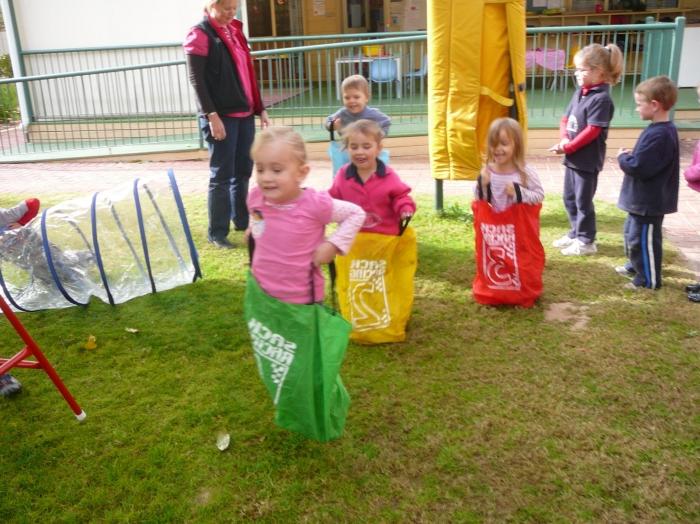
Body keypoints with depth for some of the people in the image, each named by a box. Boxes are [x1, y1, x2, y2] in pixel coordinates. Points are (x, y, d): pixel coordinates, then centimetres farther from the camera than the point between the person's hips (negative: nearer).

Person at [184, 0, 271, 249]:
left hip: (245, 113, 7)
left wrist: (260, 108, 15)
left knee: (243, 171, 14)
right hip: (220, 116, -7)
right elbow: (196, 79, -13)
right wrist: (211, 115, -20)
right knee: (222, 175, -3)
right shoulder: (199, 35, -6)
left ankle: (242, 220, 29)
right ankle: (217, 232, 7)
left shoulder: (234, 30, 16)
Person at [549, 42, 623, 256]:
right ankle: (575, 233, 34)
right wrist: (564, 140, -9)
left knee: (583, 200, 2)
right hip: (572, 157, 8)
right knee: (569, 198, 18)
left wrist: (568, 147, -18)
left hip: (588, 159, -8)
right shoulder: (579, 92, 9)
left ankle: (586, 241, 16)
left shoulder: (601, 98, -17)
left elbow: (592, 131, -21)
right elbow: (565, 119, 9)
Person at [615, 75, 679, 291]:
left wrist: (622, 157, -11)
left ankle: (649, 279, 15)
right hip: (643, 199, 11)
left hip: (649, 202, -11)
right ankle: (636, 266, 43)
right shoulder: (662, 129, 5)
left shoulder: (659, 135, -28)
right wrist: (630, 156, 0)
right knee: (632, 232, 26)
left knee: (642, 239, 1)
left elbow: (638, 167, -29)